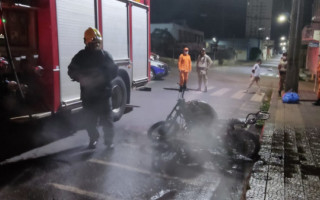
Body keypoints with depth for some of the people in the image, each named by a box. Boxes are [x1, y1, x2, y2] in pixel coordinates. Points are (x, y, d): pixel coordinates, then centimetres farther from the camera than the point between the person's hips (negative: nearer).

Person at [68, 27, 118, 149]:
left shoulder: (105, 55, 2)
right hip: (88, 95, 1)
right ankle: (93, 139, 31)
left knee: (107, 120, 3)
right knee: (90, 120, 11)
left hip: (104, 94, -1)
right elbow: (72, 71, 3)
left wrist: (103, 78, -13)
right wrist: (82, 78, -12)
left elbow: (114, 71, 2)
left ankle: (109, 141, 17)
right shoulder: (80, 56, 2)